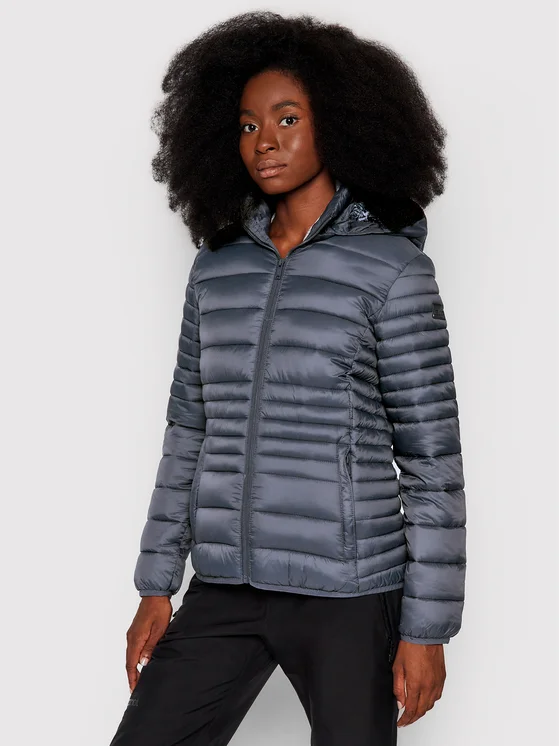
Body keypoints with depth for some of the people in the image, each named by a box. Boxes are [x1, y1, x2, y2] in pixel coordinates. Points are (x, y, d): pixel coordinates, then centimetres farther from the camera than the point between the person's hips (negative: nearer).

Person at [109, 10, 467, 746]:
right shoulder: (218, 267, 9)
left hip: (347, 592, -4)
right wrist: (156, 584, 11)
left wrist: (427, 628, -7)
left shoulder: (393, 267, -5)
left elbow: (431, 457, -5)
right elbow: (189, 430, 14)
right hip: (225, 589, 4)